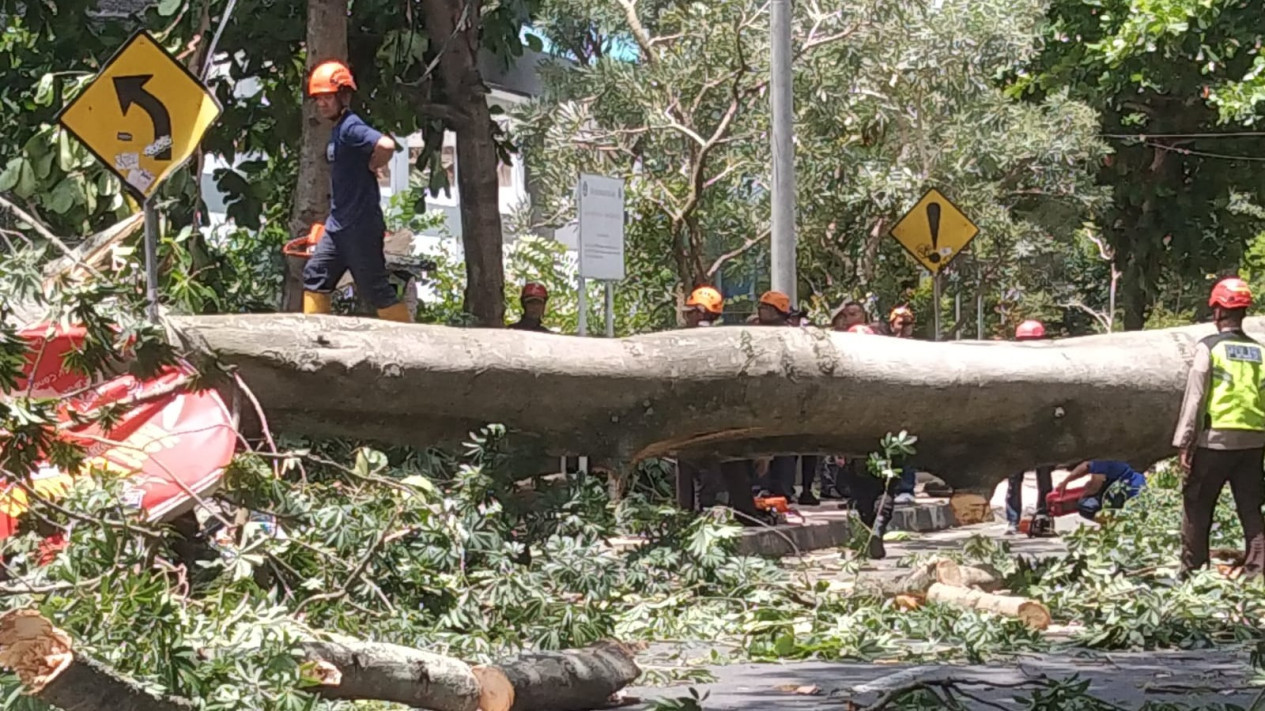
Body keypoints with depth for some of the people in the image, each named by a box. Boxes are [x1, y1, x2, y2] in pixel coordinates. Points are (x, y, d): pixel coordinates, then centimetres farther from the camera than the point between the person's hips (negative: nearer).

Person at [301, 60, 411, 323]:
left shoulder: (351, 128, -16)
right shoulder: (337, 130, 14)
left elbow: (386, 145, -35)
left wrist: (372, 166, -16)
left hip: (361, 226, -10)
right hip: (338, 226, 10)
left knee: (374, 287, -5)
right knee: (316, 275, 8)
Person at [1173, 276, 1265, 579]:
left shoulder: (1209, 347, -6)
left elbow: (1194, 397, -8)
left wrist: (1184, 442, -6)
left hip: (1215, 440, -4)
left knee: (1196, 508, 7)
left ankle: (1192, 572, 9)